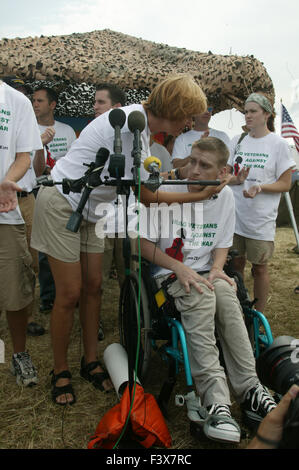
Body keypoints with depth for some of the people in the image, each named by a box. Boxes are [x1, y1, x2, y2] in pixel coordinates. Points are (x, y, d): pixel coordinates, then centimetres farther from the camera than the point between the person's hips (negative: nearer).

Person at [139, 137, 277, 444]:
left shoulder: (225, 196, 4)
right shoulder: (166, 192, -8)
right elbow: (143, 242, -6)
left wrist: (216, 269, -7)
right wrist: (179, 268, -17)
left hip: (206, 272, 3)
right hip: (170, 274, -3)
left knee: (227, 296, -31)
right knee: (201, 298, -35)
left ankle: (250, 391, -26)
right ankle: (216, 400, -37)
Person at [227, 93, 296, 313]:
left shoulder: (279, 144, -2)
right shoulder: (237, 141, 9)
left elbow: (285, 184, -3)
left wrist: (259, 187, -20)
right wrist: (237, 180, -11)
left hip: (261, 219, -3)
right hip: (234, 215, 4)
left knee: (259, 268, 6)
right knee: (235, 265, 10)